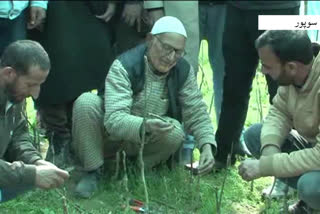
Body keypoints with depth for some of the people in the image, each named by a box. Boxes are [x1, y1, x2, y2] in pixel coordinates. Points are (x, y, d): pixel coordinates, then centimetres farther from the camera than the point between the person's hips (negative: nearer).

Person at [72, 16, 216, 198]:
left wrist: (207, 146, -28)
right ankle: (91, 172, -13)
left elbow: (197, 114, -8)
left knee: (175, 133, -30)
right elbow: (114, 119, -36)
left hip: (143, 141, 3)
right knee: (86, 102, -31)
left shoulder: (184, 71, -11)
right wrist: (145, 126, -57)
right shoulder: (124, 66, -26)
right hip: (110, 134, -2)